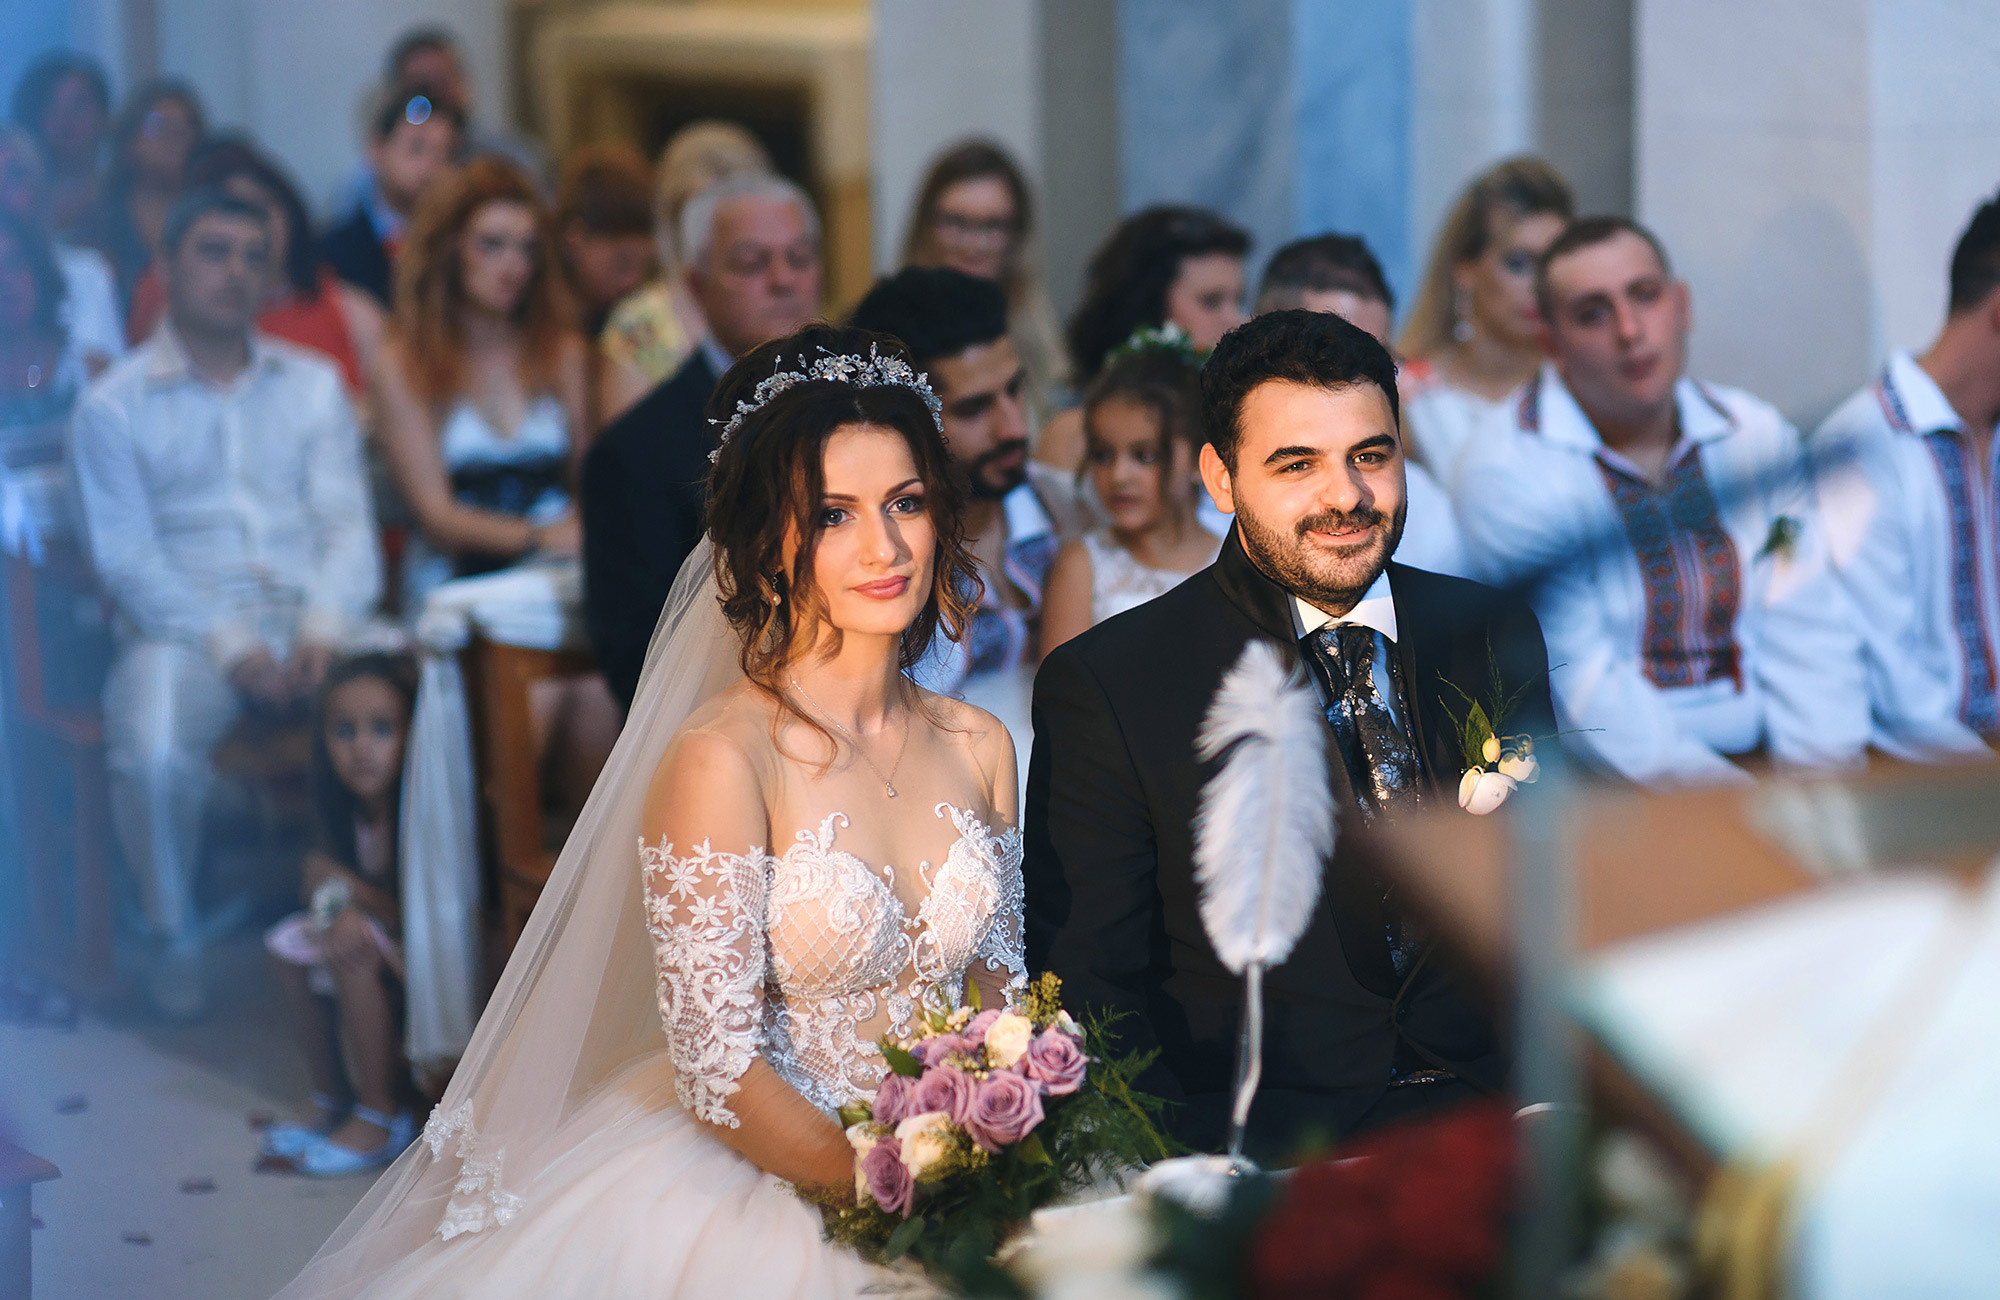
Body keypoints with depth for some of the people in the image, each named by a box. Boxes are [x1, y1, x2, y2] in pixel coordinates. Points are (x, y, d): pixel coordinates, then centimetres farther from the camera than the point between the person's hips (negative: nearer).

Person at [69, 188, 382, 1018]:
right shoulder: (113, 406, 8)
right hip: (184, 629, -2)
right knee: (154, 753, -35)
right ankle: (177, 940, -8)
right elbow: (126, 556, -1)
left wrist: (323, 627, -12)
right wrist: (229, 646, -15)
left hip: (313, 616, 2)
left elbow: (347, 521, 8)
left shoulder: (313, 384, 18)